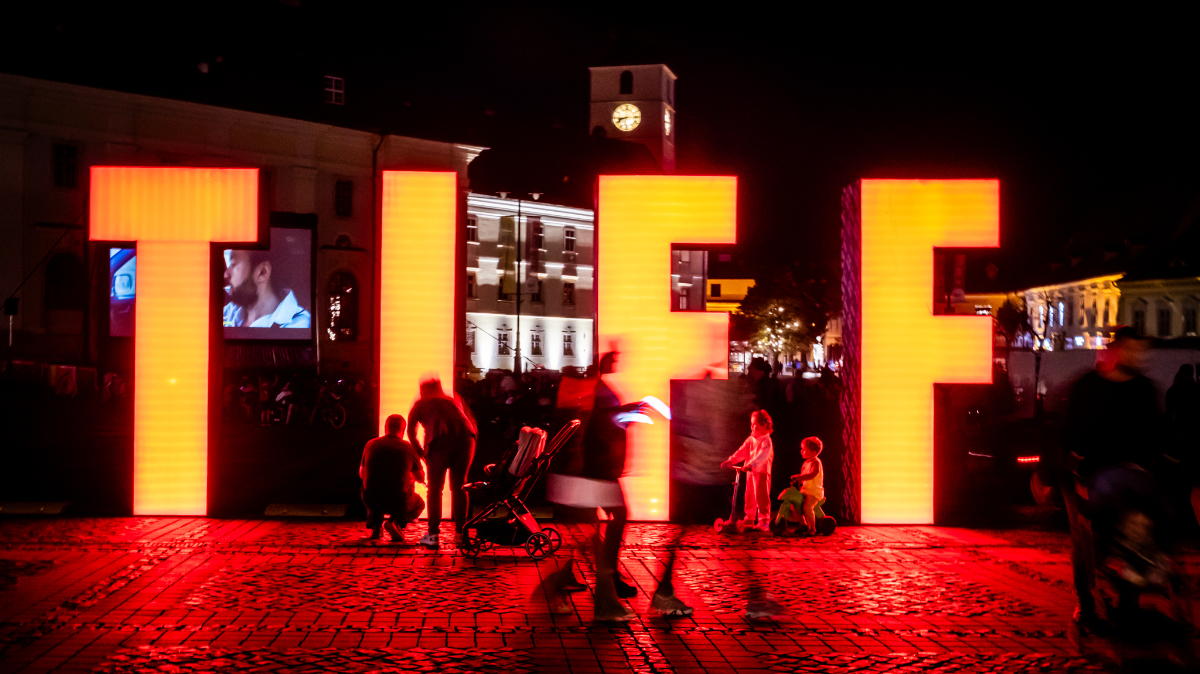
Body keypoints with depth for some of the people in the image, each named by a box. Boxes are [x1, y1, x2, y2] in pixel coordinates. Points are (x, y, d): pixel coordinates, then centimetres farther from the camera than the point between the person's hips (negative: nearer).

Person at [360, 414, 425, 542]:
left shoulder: (370, 445, 1)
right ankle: (395, 522, -2)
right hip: (398, 503, -4)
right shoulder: (409, 449, -5)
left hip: (371, 501, 4)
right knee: (419, 505, 29)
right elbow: (421, 478, 9)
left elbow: (362, 474, 16)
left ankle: (374, 525, 14)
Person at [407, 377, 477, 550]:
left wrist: (422, 453, 18)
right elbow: (472, 423, 23)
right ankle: (460, 532, 13)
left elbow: (411, 431, 13)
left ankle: (433, 535, -1)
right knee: (459, 488, 14)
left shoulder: (420, 404, 24)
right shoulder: (454, 401, 32)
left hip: (440, 442, -3)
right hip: (465, 440, 3)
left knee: (435, 489, 6)